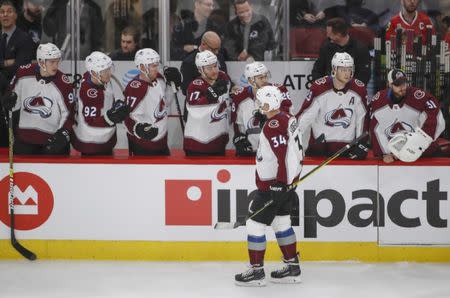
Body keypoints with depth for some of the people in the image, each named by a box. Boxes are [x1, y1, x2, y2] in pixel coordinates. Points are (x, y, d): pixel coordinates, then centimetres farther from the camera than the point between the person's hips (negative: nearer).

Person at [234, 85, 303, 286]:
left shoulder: (273, 126, -21)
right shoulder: (287, 119, 9)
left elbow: (283, 156, -27)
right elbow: (296, 151, 18)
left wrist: (281, 184, -21)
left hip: (273, 185, -10)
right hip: (287, 181, 10)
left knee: (255, 224, -3)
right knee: (281, 222, 18)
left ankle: (256, 271, 1)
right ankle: (292, 267, 22)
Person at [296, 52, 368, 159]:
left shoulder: (359, 89, -5)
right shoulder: (319, 87, -13)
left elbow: (362, 117, 5)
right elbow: (304, 116, -11)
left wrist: (361, 142, 2)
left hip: (346, 145, 1)